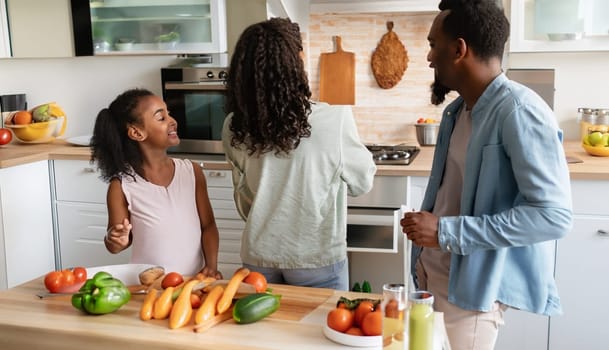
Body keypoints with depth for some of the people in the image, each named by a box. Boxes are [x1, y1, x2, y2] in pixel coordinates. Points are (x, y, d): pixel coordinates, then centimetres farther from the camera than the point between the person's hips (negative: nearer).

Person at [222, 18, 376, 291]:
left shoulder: (235, 128, -8)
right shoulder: (334, 120, -19)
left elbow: (244, 202, 5)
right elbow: (361, 183, -3)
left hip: (259, 257, 3)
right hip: (317, 258, -3)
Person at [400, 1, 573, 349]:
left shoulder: (519, 112, -20)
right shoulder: (457, 110, 7)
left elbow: (554, 215, -25)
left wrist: (446, 232, -26)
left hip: (470, 291, -8)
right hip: (433, 275, 8)